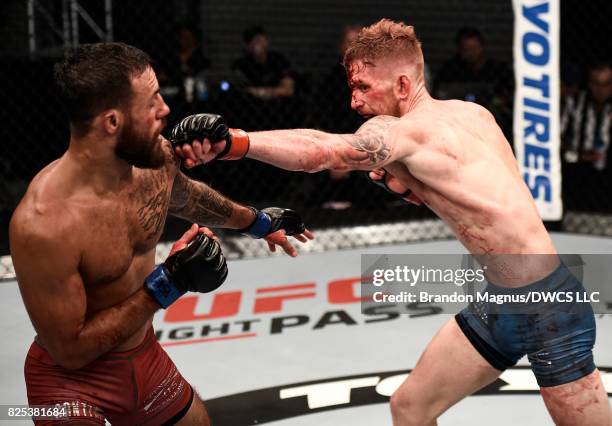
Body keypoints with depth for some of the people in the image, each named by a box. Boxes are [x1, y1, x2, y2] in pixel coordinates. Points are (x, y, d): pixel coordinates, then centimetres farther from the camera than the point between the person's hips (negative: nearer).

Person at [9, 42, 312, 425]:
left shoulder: (156, 157, -12)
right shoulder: (44, 222, -32)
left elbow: (185, 196, 14)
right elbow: (69, 349, -25)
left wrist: (256, 221, 28)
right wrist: (167, 285, -27)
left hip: (145, 355, 7)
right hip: (71, 378, -6)